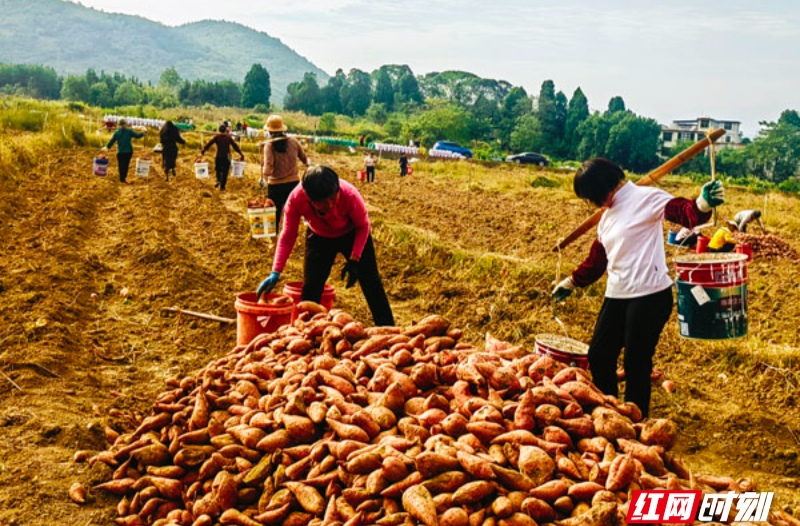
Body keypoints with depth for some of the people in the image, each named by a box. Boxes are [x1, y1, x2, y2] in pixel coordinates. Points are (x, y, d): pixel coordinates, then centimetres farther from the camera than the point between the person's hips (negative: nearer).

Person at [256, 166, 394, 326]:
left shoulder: (349, 195, -39)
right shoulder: (296, 199, -33)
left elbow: (363, 226, -19)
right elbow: (288, 237, -20)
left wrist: (354, 260, -26)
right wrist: (276, 273, -26)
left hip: (353, 235, -1)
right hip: (319, 238, 1)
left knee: (371, 284, 0)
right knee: (311, 288, -5)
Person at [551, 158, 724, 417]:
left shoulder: (644, 197, -8)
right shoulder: (607, 216, 17)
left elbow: (684, 212, -23)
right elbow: (596, 260, 27)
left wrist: (702, 204, -45)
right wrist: (571, 283, 36)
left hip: (649, 297, -8)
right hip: (616, 297, 9)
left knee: (636, 365, -1)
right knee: (598, 356, 13)